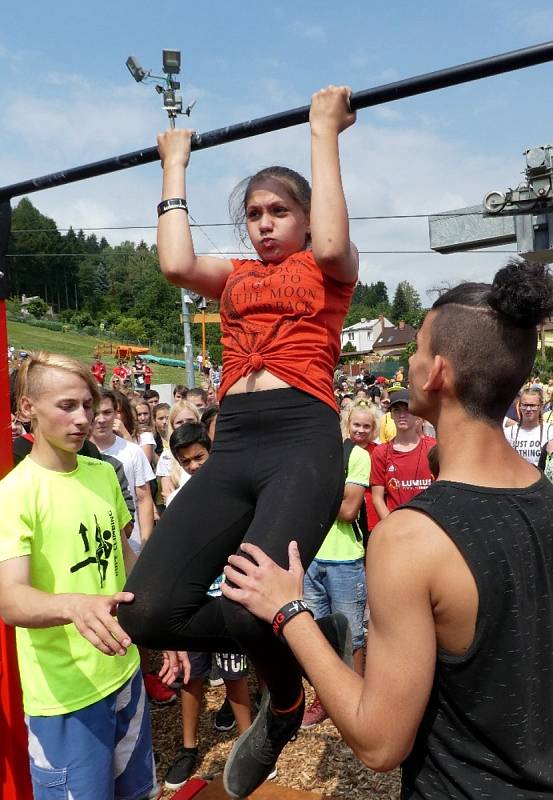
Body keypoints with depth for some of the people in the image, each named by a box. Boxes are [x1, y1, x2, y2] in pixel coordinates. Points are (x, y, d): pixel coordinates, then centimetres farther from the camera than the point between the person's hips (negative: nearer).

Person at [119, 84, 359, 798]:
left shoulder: (330, 270, 15)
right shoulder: (235, 277, 25)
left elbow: (330, 245, -9)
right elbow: (175, 263, 7)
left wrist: (325, 132, 4)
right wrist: (175, 166, 21)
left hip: (304, 441, -4)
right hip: (231, 447, 5)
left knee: (250, 605, -27)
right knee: (148, 612, -14)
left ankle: (285, 701, 12)